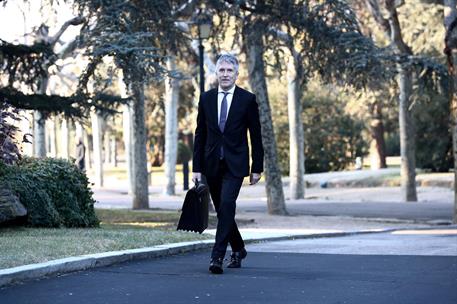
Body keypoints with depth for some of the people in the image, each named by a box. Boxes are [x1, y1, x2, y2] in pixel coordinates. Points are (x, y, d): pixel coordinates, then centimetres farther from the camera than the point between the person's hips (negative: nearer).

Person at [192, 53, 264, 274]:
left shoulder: (247, 99, -2)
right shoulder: (206, 98, 6)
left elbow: (256, 136, 1)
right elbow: (200, 135, 7)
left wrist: (257, 168, -1)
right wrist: (197, 168, 3)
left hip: (235, 164, -4)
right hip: (212, 163, 4)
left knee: (227, 205, -19)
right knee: (222, 209, 11)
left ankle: (217, 256, -19)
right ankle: (238, 250, 30)